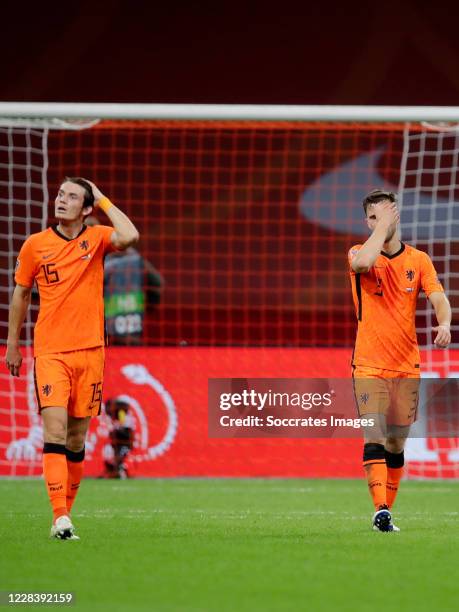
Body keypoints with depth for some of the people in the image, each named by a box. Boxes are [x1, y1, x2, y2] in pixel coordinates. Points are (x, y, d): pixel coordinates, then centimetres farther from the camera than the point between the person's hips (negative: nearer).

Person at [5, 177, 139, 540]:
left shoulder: (97, 239, 2)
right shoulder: (35, 245, 3)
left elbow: (129, 237, -21)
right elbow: (21, 294, 14)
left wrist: (102, 199, -9)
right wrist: (12, 344, 15)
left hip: (89, 350, 1)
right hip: (50, 351, -1)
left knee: (77, 438, 6)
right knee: (55, 430, -15)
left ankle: (65, 513, 17)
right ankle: (61, 519, -21)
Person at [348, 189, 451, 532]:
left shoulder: (418, 260, 7)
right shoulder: (360, 254, -1)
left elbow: (439, 298, -4)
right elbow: (364, 261, -26)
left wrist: (444, 323, -25)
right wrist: (382, 225, -14)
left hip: (407, 367, 3)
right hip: (369, 365, -3)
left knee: (396, 445, 8)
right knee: (375, 439, -16)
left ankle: (386, 510, 17)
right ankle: (381, 512, -23)